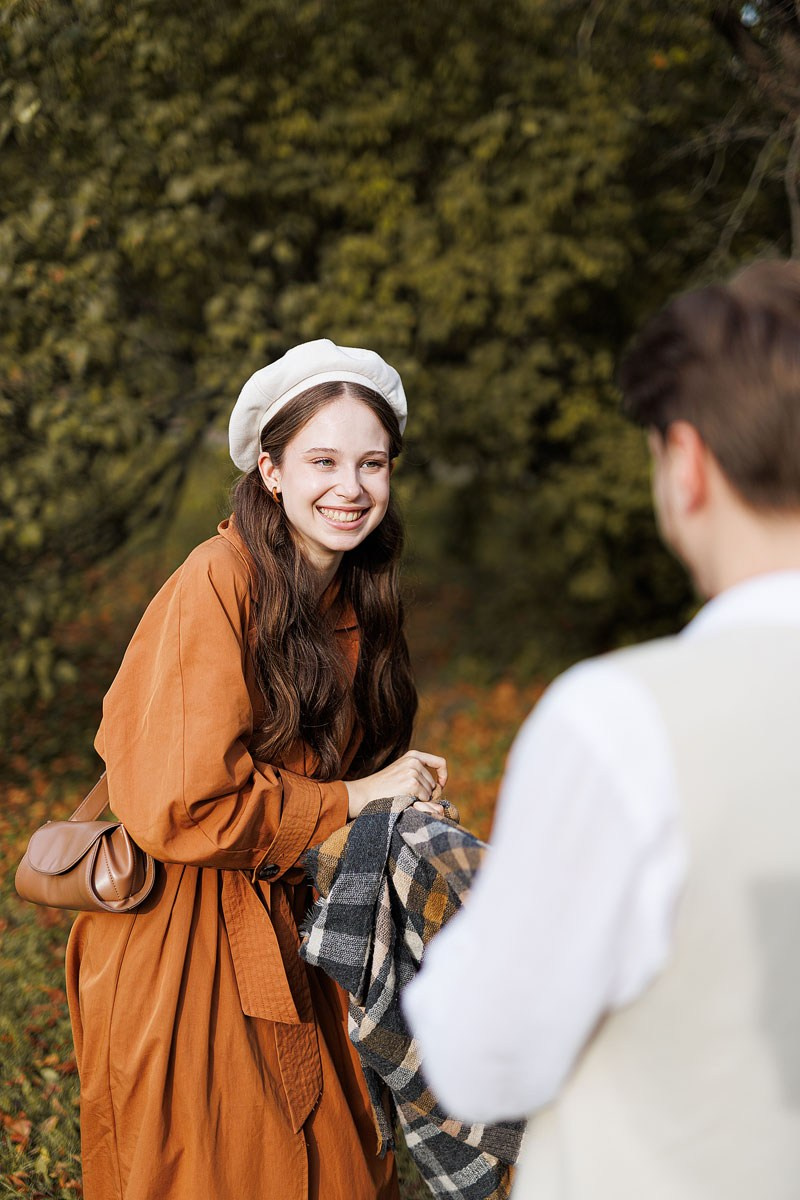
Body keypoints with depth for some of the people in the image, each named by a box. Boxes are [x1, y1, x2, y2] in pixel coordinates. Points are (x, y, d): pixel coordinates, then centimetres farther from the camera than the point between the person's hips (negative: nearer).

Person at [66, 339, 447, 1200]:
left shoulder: (350, 596, 5)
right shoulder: (215, 587, -21)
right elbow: (181, 809, -25)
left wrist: (396, 793, 0)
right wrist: (350, 798, -17)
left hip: (284, 929, 7)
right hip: (180, 944, -7)